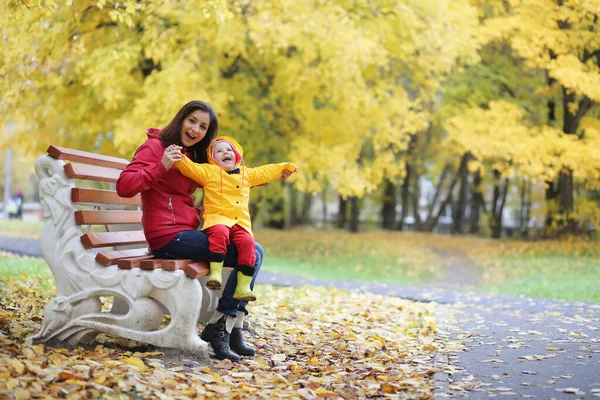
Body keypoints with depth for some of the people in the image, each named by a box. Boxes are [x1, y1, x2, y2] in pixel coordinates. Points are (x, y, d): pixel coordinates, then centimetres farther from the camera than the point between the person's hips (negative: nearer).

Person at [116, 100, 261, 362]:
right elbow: (123, 186, -16)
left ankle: (232, 330, -3)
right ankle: (217, 328, -11)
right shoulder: (155, 146, -4)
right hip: (167, 236, -9)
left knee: (255, 251, 1)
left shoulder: (192, 156, 20)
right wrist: (161, 167, -27)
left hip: (186, 232, 9)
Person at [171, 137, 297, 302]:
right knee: (220, 233, -38)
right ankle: (215, 273, -37)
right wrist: (179, 157, -21)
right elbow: (191, 168, -4)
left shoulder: (247, 174, 24)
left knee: (248, 243, -23)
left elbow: (265, 172, 36)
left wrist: (284, 168, 45)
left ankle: (243, 286, -20)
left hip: (240, 222, 4)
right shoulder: (209, 171, 9)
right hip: (217, 219, -4)